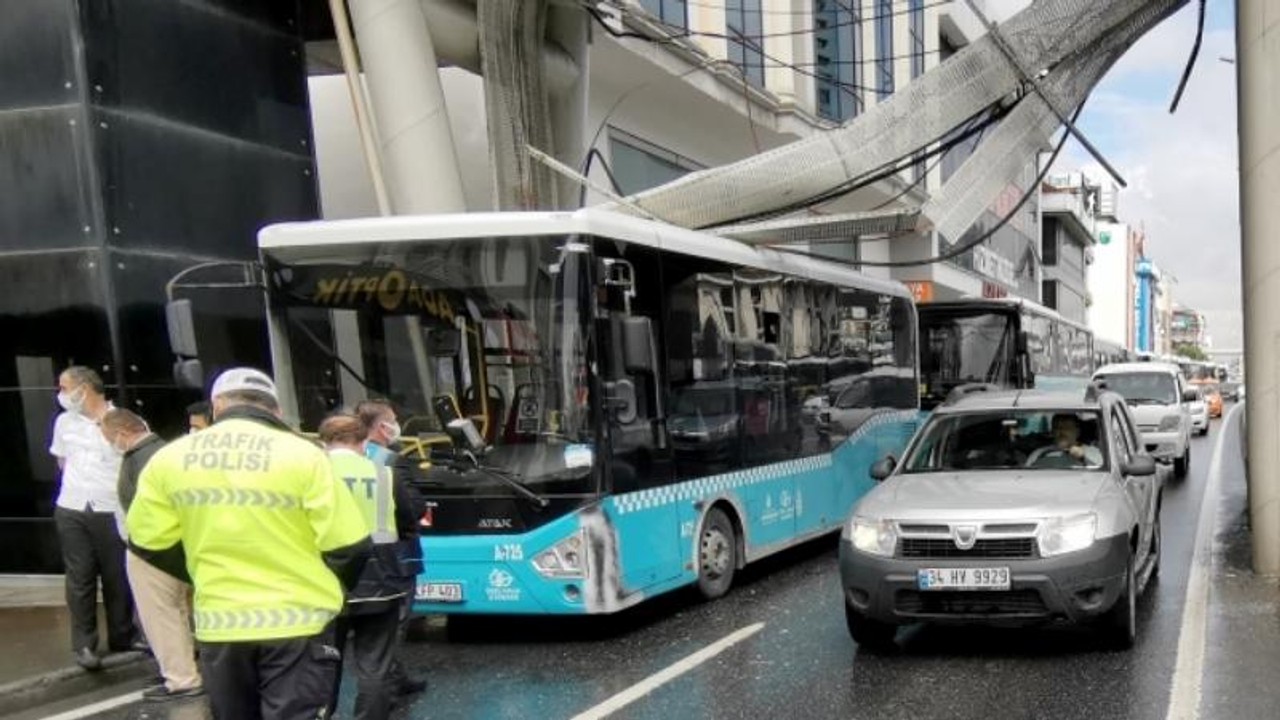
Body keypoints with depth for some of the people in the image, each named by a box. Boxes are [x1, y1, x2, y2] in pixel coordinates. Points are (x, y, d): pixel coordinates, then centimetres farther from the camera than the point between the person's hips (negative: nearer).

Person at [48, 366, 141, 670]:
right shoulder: (64, 422, 8)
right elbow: (61, 460, 20)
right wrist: (82, 483, 9)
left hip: (112, 512, -2)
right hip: (72, 511, 3)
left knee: (118, 577, 5)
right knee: (80, 579, 3)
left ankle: (122, 636, 20)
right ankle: (84, 644, 9)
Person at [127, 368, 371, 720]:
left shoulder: (168, 459, 0)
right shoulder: (302, 455, -11)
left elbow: (149, 543, 9)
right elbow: (347, 545, -10)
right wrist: (333, 588, 12)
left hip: (219, 624, 4)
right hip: (298, 621, -4)